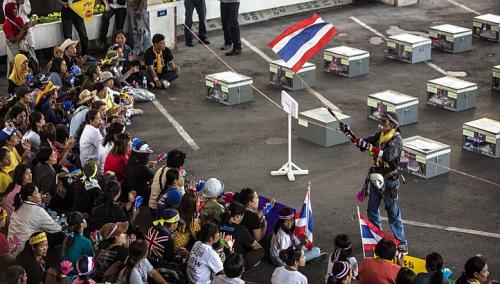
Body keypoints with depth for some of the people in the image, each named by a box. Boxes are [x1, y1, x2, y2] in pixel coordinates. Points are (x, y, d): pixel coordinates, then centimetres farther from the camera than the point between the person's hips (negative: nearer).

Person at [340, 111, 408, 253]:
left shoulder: (396, 139, -18)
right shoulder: (380, 135, 4)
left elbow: (389, 156, -34)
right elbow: (361, 143, 8)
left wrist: (370, 147, -39)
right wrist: (348, 133, -3)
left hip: (389, 181, -8)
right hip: (376, 178, 8)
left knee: (394, 213, -2)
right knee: (372, 210, 17)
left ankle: (402, 243, 6)